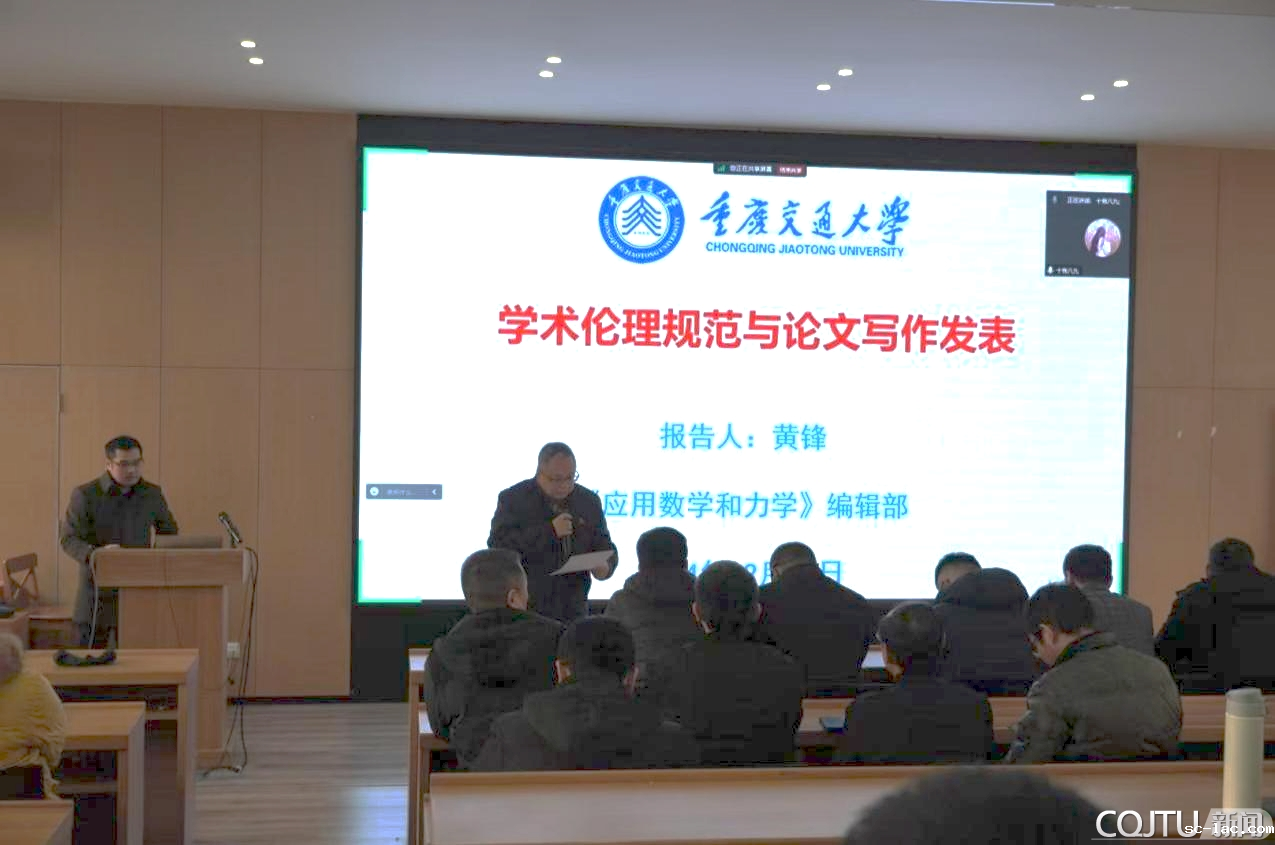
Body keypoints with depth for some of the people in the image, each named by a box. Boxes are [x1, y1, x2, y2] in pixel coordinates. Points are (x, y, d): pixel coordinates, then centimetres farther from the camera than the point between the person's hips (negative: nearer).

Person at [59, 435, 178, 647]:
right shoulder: (85, 495, -3)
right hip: (97, 596, -2)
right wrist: (94, 554, -25)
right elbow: (69, 539, -6)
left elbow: (170, 533, 22)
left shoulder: (152, 494, 9)